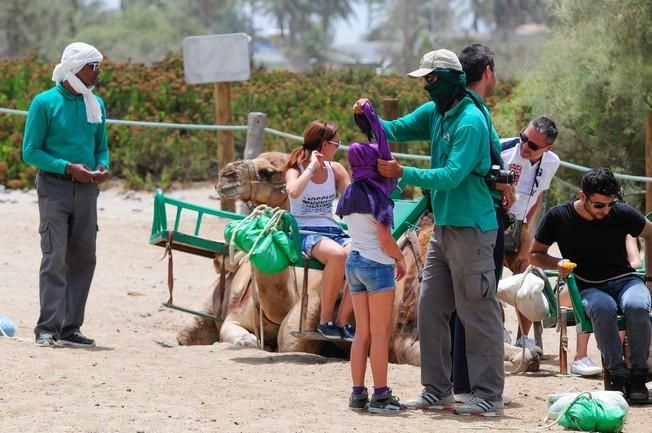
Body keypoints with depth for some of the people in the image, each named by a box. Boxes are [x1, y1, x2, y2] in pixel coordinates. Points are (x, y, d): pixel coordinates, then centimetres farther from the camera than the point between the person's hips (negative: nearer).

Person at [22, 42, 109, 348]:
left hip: (86, 189, 6)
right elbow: (30, 151, -6)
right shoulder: (45, 102, -5)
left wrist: (103, 167, -3)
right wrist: (68, 167, -16)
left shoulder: (96, 104, 12)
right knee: (55, 258, -13)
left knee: (83, 258, 5)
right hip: (54, 187, -6)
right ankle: (48, 329, -14)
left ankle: (70, 328, 11)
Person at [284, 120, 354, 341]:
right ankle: (325, 320, -22)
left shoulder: (335, 169, 13)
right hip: (305, 233, -5)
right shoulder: (296, 169, -1)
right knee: (337, 254, -38)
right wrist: (312, 167, -15)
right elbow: (293, 191, -25)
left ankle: (342, 321, -15)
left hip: (332, 231, 5)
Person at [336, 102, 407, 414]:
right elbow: (384, 237, -15)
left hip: (353, 262, 7)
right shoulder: (376, 194, -14)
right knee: (380, 333, -3)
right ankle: (380, 396, -3)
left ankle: (358, 394, 10)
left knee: (362, 332, 11)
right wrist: (400, 259, -2)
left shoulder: (349, 194, 7)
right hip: (377, 263, -7)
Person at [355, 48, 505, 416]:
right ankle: (437, 391, 18)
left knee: (479, 316, -5)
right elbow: (396, 130, 10)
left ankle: (489, 396, 0)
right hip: (444, 227, 9)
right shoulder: (435, 113, 9)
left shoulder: (470, 122, -18)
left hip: (471, 230, -9)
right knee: (431, 309, 11)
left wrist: (403, 174, -27)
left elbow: (452, 175, -24)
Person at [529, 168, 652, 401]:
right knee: (603, 308, -39)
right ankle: (617, 374, -29)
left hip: (624, 279, 1)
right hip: (589, 288, -1)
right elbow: (534, 254, 9)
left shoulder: (622, 213, -3)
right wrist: (558, 263, -11)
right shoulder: (558, 217, -4)